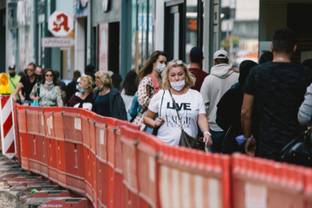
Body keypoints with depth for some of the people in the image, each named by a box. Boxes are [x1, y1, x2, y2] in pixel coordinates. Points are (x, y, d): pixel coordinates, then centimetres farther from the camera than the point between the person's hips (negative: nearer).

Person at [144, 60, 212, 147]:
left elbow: (202, 118, 1)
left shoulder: (196, 96, 10)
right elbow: (146, 117, 16)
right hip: (164, 145, 0)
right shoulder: (160, 96, 9)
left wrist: (206, 133, -18)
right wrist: (154, 123, -5)